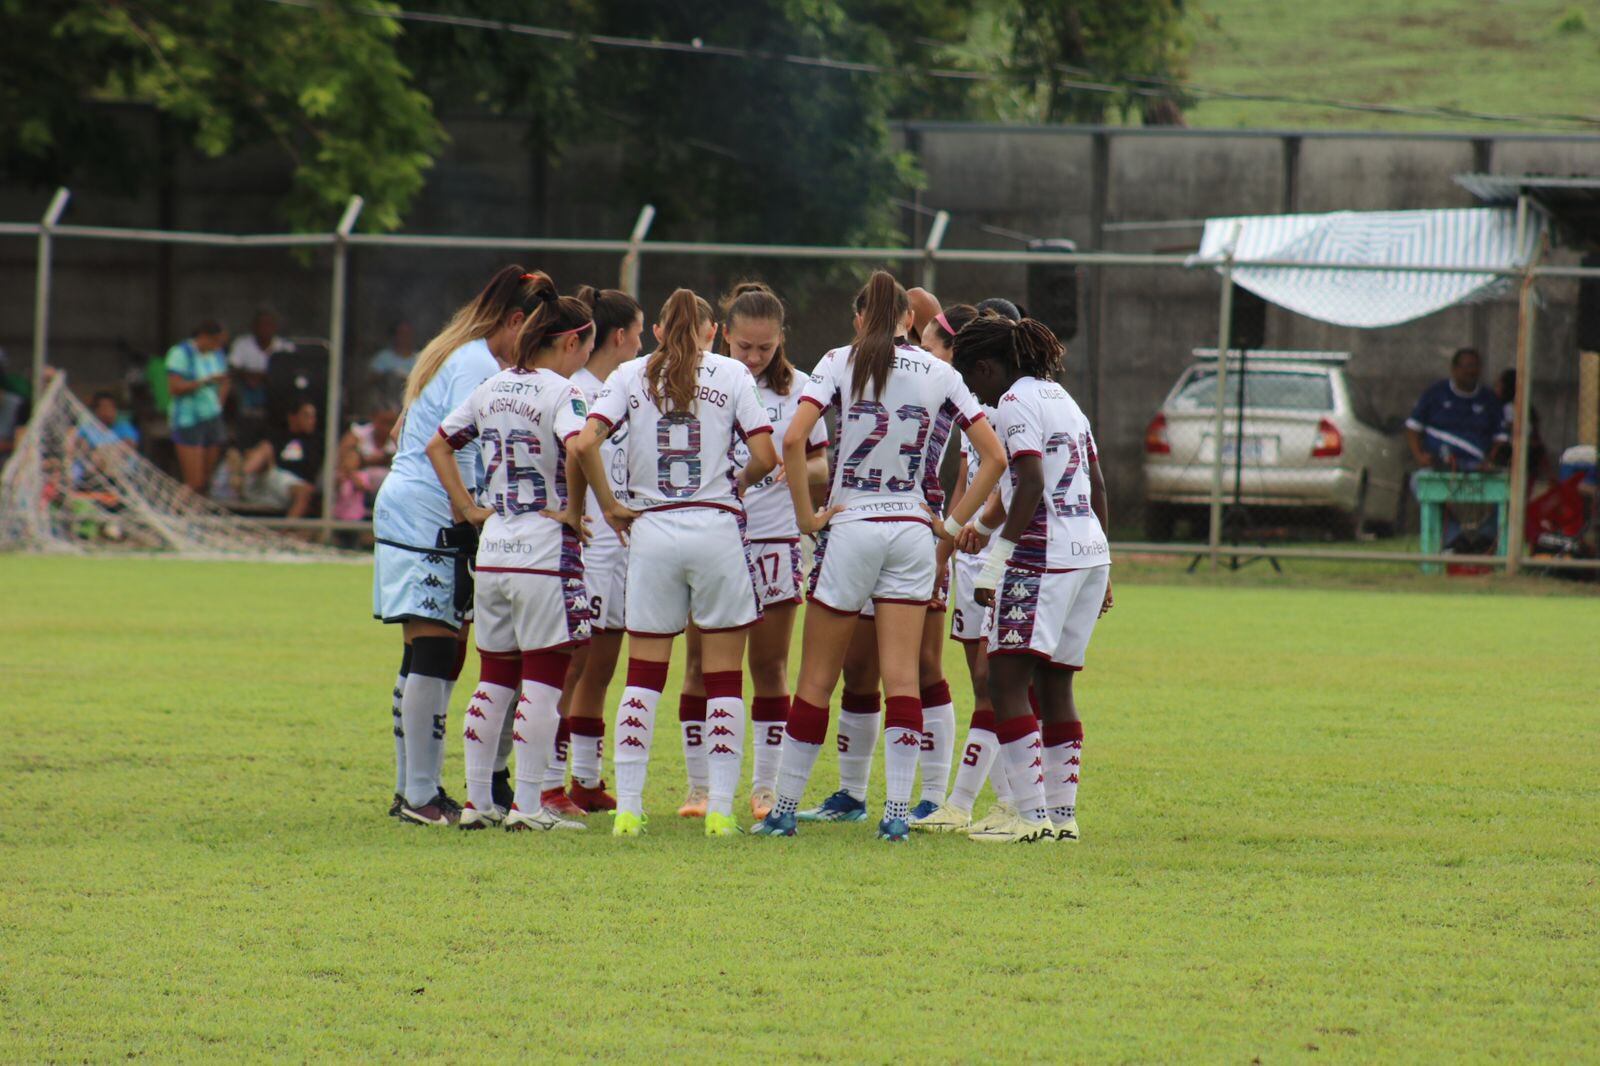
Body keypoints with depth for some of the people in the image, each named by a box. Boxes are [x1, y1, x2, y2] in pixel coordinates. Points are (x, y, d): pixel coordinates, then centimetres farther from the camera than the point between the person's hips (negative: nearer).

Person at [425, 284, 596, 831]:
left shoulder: (493, 389, 10)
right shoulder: (561, 391, -11)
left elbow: (438, 444, 17)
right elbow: (578, 448, -29)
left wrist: (468, 508, 14)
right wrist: (575, 512, -15)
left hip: (492, 552, 7)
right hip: (545, 553, -7)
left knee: (495, 678, 13)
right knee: (543, 679, -1)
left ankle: (477, 800, 14)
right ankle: (527, 805, -2)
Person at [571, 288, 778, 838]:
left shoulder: (631, 375, 6)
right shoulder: (731, 374, 2)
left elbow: (586, 443, -7)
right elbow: (765, 455, -5)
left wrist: (611, 508, 3)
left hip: (652, 530, 1)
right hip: (716, 526, -1)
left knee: (643, 675, 6)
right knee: (723, 677, 4)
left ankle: (628, 807, 1)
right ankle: (720, 809, 0)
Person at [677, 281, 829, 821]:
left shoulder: (795, 390, 4)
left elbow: (821, 466, 8)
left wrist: (799, 469, -14)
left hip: (773, 539, 0)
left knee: (770, 666, 2)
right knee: (703, 666, 1)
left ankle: (766, 788, 9)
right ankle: (700, 787, 9)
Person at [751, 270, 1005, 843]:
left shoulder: (841, 362, -2)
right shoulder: (938, 372, 5)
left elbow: (793, 440, -16)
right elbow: (994, 457, 4)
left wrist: (806, 513, -8)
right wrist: (955, 522, 8)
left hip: (851, 526, -2)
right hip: (911, 531, 2)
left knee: (817, 678, 5)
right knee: (902, 677, 0)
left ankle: (784, 808, 10)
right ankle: (897, 811, -6)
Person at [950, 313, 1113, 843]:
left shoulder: (1016, 404, -8)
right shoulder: (1060, 398, 19)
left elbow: (1032, 486, -18)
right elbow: (1098, 487, 20)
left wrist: (994, 562, -17)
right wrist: (1101, 570, 24)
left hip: (1043, 556, -9)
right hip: (1089, 555, 9)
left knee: (1007, 681, -9)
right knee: (1054, 685, 13)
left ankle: (1032, 815, -17)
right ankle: (1063, 814, 12)